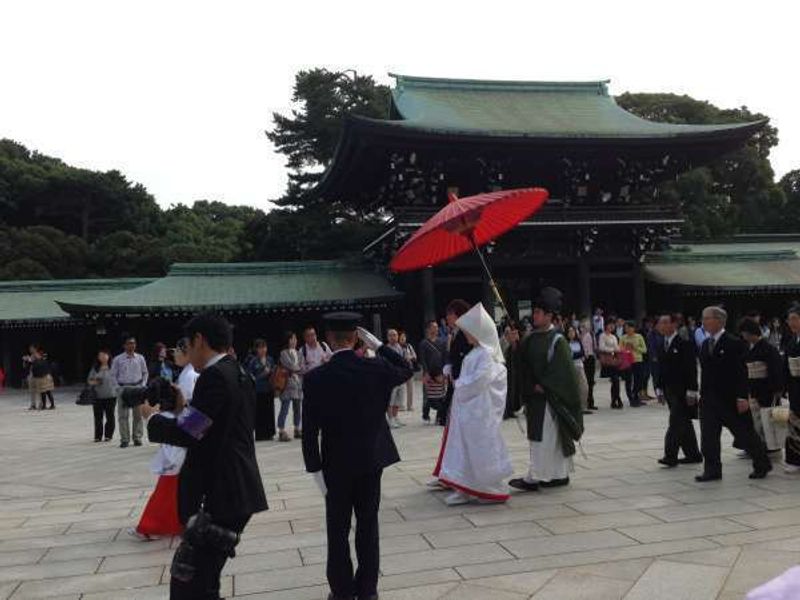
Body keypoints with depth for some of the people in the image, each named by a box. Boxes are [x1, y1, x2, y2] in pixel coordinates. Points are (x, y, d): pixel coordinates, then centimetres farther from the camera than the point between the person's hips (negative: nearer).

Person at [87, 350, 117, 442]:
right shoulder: (95, 369, 8)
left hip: (110, 396, -2)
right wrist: (94, 382, -9)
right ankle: (98, 436, 14)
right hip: (98, 396, 2)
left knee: (110, 416, 3)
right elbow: (89, 380, 13)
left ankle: (108, 435, 12)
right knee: (98, 417, 5)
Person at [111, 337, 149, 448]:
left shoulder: (140, 358, 6)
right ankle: (124, 439, 3)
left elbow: (145, 373, 12)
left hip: (137, 388, 2)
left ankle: (137, 438, 12)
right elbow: (113, 374, 3)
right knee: (123, 415, -2)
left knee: (138, 414, 4)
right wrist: (118, 387, -7)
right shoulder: (118, 359, 0)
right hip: (123, 388, -2)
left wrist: (143, 385, 1)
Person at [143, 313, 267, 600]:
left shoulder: (214, 376, -16)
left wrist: (151, 417, -1)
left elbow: (185, 434, -17)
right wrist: (184, 406, 16)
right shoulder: (238, 373, 14)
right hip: (235, 491, 10)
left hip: (222, 494, -10)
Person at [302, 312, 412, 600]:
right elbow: (407, 370, 13)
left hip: (337, 464, -2)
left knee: (338, 530, 11)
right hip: (372, 459, 2)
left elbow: (310, 431, -12)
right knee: (368, 526, 13)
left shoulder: (315, 379, -13)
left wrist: (315, 469, -5)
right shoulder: (377, 368, -9)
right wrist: (378, 345, 7)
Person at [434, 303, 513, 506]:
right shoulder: (475, 352, 12)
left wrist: (459, 384, -10)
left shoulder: (486, 354, -16)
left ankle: (492, 490, 11)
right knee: (465, 449, 11)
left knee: (480, 450, -1)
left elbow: (479, 380, -24)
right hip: (466, 409, 9)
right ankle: (465, 488, 17)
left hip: (479, 411, -9)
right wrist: (459, 384, 2)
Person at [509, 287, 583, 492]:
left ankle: (534, 478, -5)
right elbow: (522, 365, 10)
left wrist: (543, 386, -16)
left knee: (543, 438, -6)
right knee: (552, 438, 13)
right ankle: (560, 475, 22)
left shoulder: (557, 340, -9)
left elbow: (562, 370, -14)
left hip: (548, 397, -7)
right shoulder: (530, 339, 9)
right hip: (533, 396, 7)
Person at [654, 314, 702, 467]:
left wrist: (691, 391, -16)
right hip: (669, 390, 7)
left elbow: (691, 369, -13)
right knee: (684, 424, 13)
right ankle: (693, 454, 22)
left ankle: (670, 456, -10)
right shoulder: (661, 346, 11)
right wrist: (659, 389, 11)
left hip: (682, 391, -7)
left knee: (676, 423, -10)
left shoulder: (685, 344, -11)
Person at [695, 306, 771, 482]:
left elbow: (741, 372, -14)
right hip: (709, 400, 6)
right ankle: (712, 470, 12)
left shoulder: (734, 343, -11)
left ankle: (762, 465, 25)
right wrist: (702, 394, 11)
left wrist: (742, 397, -18)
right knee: (708, 437, 4)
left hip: (730, 399, -6)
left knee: (745, 434, 6)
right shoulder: (705, 344, 10)